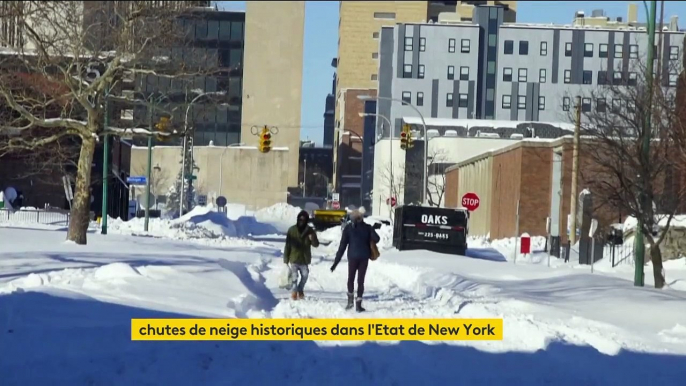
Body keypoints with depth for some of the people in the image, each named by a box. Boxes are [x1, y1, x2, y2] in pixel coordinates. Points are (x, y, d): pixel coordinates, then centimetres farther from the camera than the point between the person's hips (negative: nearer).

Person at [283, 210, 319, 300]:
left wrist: (313, 239, -25)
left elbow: (316, 244, -2)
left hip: (304, 259, 2)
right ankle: (294, 292, 10)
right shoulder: (292, 230, -5)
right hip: (294, 259, -2)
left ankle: (300, 290, 32)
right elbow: (287, 245, -2)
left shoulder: (309, 231, -2)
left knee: (305, 276, 11)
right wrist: (286, 259, -3)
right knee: (294, 277, -5)